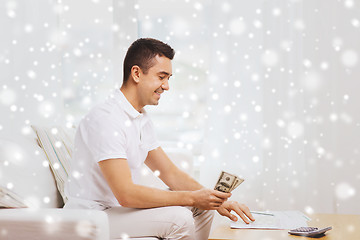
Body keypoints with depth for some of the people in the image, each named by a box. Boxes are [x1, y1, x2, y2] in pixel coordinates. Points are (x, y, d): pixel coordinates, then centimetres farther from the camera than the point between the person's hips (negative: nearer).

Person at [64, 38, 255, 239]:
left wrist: (217, 200, -5)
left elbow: (171, 174, 10)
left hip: (120, 207, 9)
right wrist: (192, 198, -24)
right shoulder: (106, 119, -22)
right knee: (177, 217, -25)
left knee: (203, 207, 6)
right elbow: (125, 193, -29)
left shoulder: (143, 120, 9)